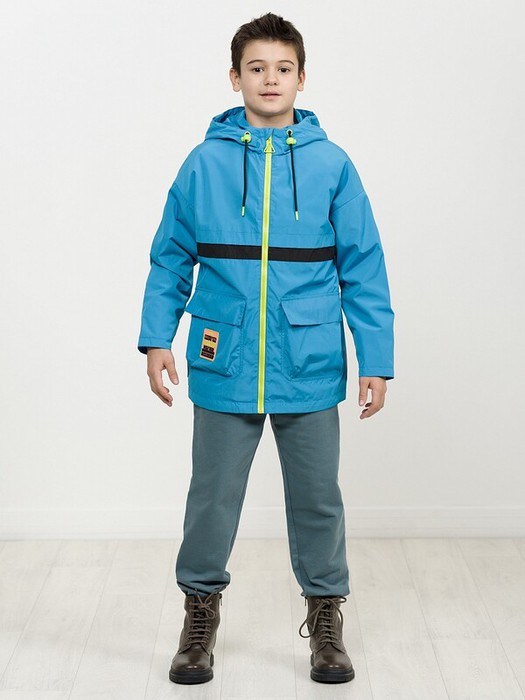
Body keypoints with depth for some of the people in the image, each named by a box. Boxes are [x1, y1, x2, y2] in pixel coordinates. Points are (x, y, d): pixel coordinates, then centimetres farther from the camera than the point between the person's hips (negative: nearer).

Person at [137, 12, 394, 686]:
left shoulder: (331, 165, 0)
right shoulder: (205, 163, 0)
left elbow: (363, 270, 1)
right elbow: (171, 259, 5)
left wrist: (376, 361, -3)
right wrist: (156, 338, -3)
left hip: (310, 372, 0)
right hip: (224, 369, 0)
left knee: (317, 498, 11)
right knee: (213, 496, 11)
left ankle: (325, 615, 29)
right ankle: (201, 611, 30)